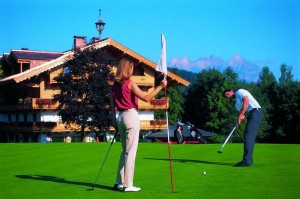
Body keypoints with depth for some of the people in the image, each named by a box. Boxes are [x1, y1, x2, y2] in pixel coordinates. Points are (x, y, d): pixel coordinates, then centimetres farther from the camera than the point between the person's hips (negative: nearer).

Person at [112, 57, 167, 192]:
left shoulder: (115, 84, 10)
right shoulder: (129, 83, -10)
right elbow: (146, 98, -17)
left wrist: (115, 122, 17)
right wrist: (160, 86, -13)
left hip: (120, 117, 7)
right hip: (131, 115, -7)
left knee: (125, 150, 16)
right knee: (131, 152, -3)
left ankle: (119, 182, 18)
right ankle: (128, 185, -2)